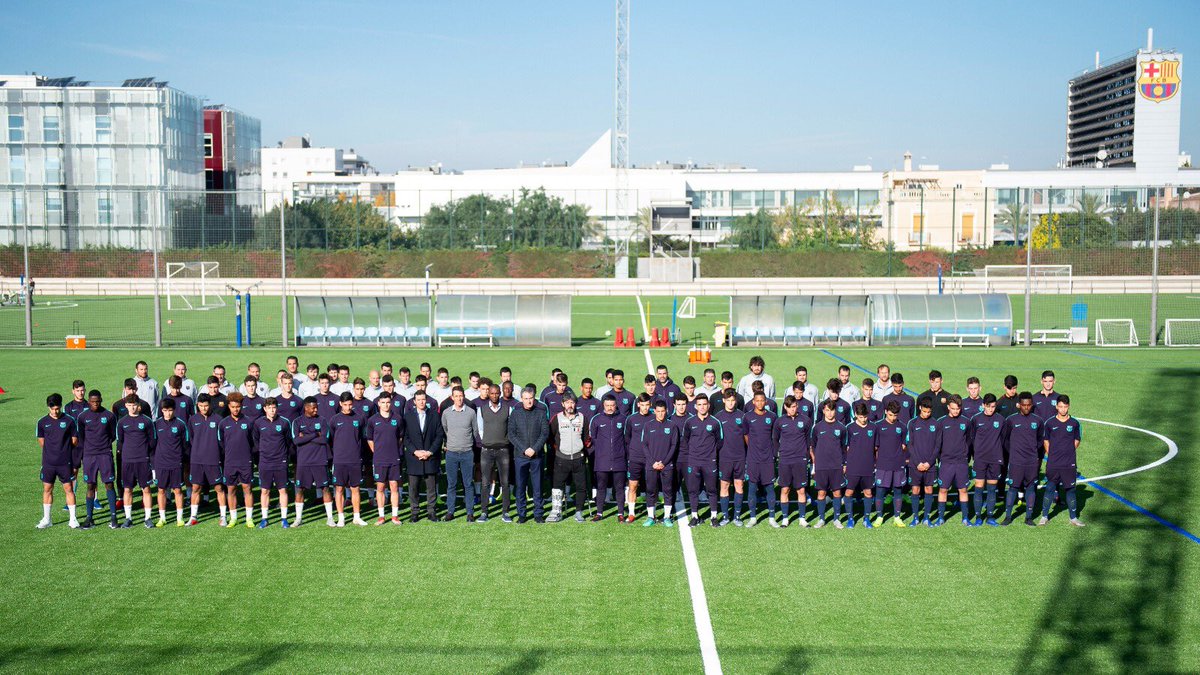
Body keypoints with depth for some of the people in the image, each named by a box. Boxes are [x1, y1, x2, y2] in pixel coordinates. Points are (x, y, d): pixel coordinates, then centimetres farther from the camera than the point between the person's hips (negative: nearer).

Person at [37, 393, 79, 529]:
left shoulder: (69, 420, -3)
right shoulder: (42, 422, 1)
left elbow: (75, 441, 3)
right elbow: (41, 441, 10)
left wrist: (63, 449, 6)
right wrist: (51, 451, 7)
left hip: (65, 462, -2)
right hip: (48, 462, 2)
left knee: (69, 489, 2)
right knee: (47, 489, 8)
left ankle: (73, 519, 9)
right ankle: (46, 519, 18)